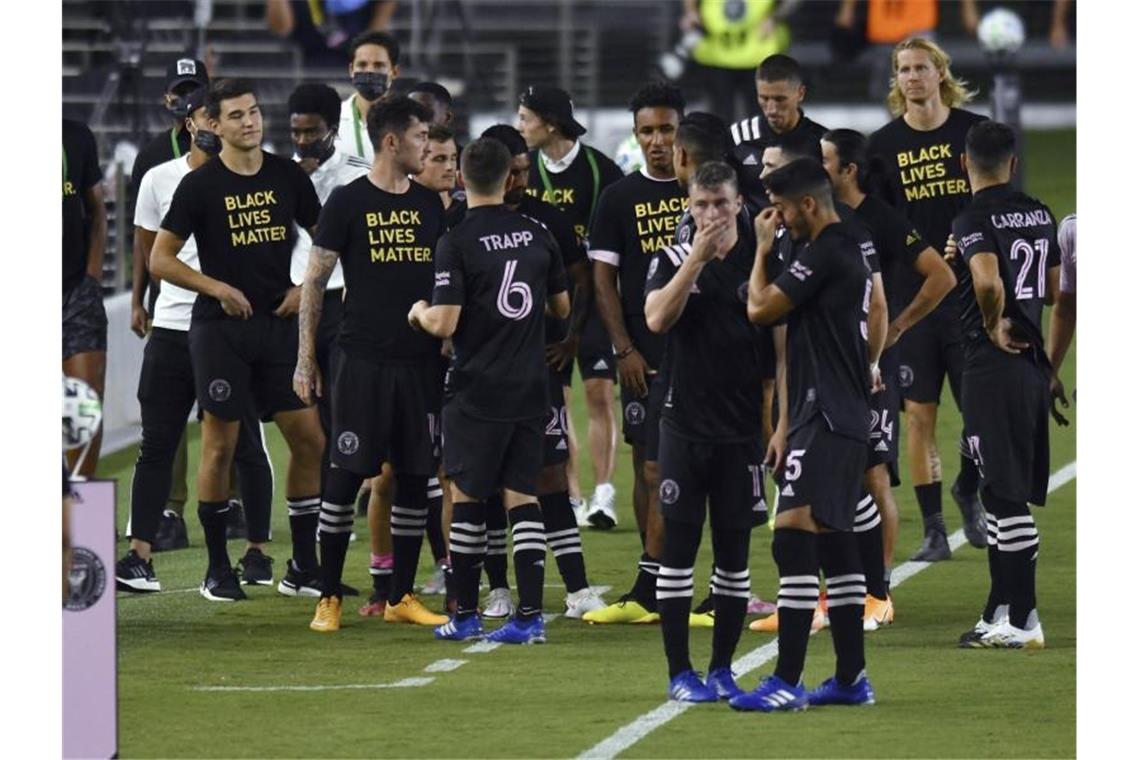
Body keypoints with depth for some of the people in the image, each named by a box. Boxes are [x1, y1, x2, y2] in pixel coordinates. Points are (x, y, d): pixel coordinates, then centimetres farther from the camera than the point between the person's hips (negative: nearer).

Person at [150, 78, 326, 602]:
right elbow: (160, 259, -4)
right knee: (220, 444, -2)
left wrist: (306, 288, 2)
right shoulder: (200, 185, -5)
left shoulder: (288, 176, 6)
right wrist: (217, 288, -13)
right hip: (220, 328, -4)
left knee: (309, 440, 1)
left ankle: (303, 568, 10)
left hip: (279, 322, 4)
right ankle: (218, 570, 8)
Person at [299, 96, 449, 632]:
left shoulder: (431, 204, 11)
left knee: (414, 478, 6)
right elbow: (314, 282, -1)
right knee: (346, 476, -4)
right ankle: (329, 598, 3)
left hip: (420, 362, 5)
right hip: (363, 361, -5)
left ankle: (401, 597, 15)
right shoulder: (348, 203, -3)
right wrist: (306, 358, -4)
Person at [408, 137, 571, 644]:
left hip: (477, 389, -4)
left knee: (467, 496, 6)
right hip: (530, 387, 4)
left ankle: (465, 614, 10)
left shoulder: (457, 242, -12)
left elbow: (444, 324, -16)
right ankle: (530, 615, -2)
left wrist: (420, 313, 6)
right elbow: (562, 308, 16)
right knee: (522, 495, 5)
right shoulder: (537, 235, 4)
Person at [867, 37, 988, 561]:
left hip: (971, 294, 0)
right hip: (910, 298, 0)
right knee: (920, 414, 1)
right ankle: (933, 528, 8)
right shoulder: (884, 145, 4)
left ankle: (968, 490, 25)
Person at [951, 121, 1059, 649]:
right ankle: (999, 614, 20)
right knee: (1005, 492, 15)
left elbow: (987, 280, -29)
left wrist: (994, 327, -13)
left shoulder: (975, 218, -12)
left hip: (994, 363, -7)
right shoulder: (1040, 215, 11)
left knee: (1007, 495, -6)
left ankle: (1022, 621, -6)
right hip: (1033, 360, 7)